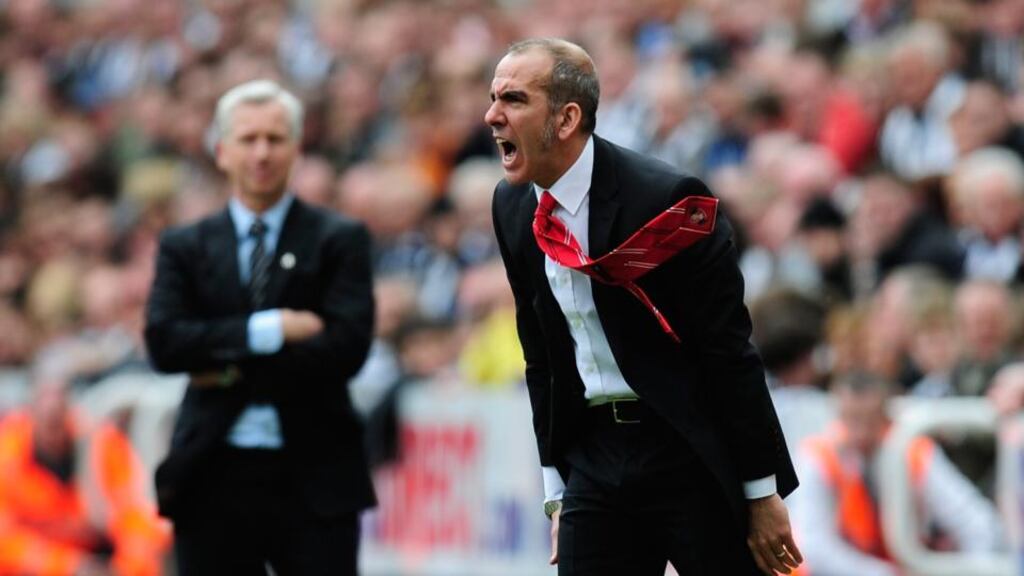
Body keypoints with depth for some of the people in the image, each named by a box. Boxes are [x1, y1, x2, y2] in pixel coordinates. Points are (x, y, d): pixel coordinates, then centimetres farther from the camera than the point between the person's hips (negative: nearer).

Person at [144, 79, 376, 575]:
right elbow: (164, 343, -7)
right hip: (215, 480, 2)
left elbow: (347, 347, -10)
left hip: (314, 481, -2)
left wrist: (233, 369, -11)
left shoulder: (339, 240, 3)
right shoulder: (184, 248, 9)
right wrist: (270, 329, -16)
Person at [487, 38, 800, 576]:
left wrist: (762, 493, -11)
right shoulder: (511, 206, 4)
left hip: (691, 452, -6)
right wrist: (557, 490, 12)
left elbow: (729, 349, -13)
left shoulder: (666, 198, -17)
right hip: (595, 455, 6)